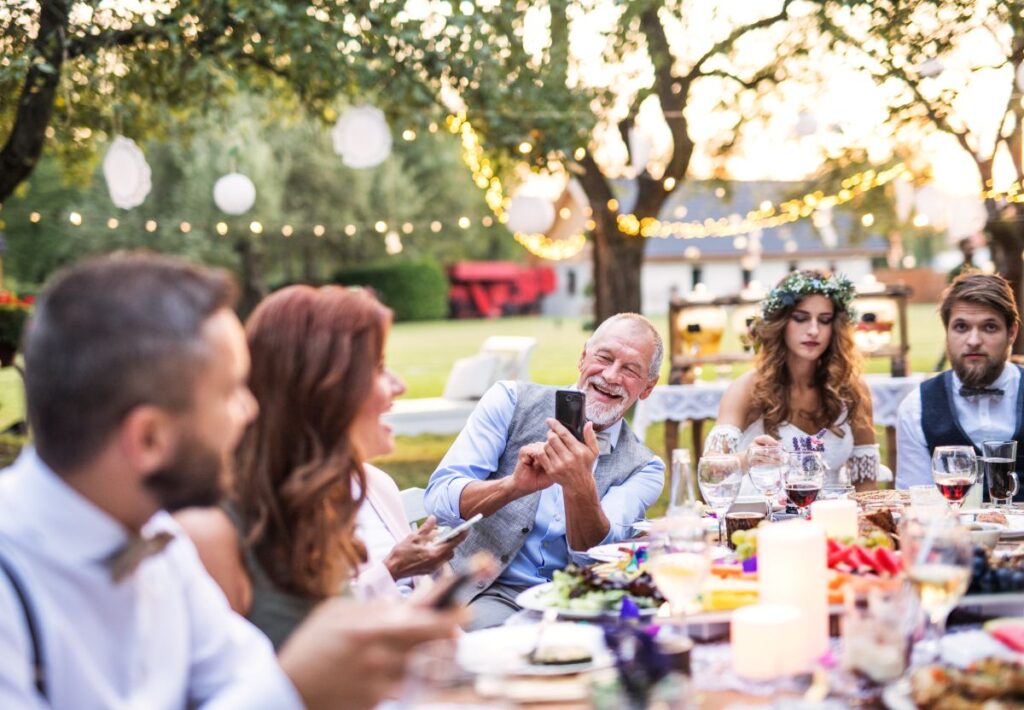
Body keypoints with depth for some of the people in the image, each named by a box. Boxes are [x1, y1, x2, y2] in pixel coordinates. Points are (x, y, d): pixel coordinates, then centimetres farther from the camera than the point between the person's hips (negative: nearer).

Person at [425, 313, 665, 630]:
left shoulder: (643, 469, 8)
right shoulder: (511, 402, 3)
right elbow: (440, 498, -7)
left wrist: (579, 487, -29)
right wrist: (514, 485, -27)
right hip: (489, 594, -2)